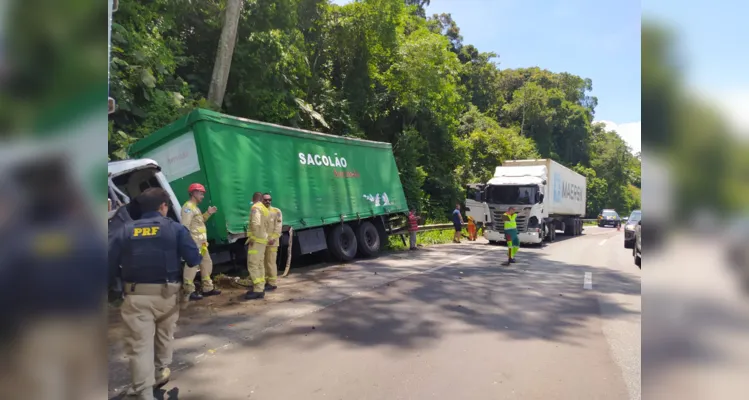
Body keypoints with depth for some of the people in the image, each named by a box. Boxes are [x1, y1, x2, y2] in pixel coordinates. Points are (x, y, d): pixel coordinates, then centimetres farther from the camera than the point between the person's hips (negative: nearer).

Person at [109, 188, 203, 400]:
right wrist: (200, 256, 15)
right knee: (164, 335, 25)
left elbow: (110, 262, 0)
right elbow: (194, 259, -7)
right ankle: (162, 371, 43)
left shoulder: (125, 230, 4)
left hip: (136, 295, 0)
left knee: (139, 344, 4)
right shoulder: (175, 228, -3)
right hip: (167, 294, 0)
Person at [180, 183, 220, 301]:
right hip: (193, 242, -11)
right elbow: (185, 226, -20)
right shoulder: (188, 207, -11)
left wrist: (208, 213, 13)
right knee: (192, 266, -7)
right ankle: (189, 292, -2)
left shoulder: (195, 207, 20)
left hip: (201, 242, 11)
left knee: (207, 263, 15)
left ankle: (207, 288, 23)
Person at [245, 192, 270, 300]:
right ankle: (260, 288, 18)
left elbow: (256, 223, -26)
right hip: (262, 240, 9)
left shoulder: (255, 208, -13)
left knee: (252, 265, -9)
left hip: (256, 240, -9)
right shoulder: (265, 209, 15)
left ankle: (258, 291, -11)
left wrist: (253, 238, -20)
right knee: (260, 265, 14)